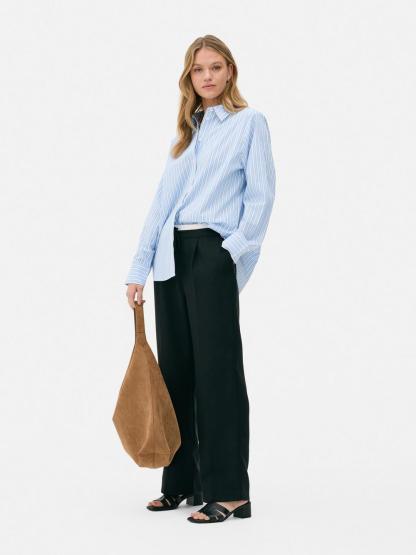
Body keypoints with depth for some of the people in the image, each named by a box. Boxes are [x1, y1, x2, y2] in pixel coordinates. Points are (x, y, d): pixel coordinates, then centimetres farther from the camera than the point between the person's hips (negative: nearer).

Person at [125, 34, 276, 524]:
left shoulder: (249, 122, 3)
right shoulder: (186, 132, 18)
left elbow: (261, 194, -4)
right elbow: (162, 201, 13)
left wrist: (236, 247, -15)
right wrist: (139, 269, 8)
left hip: (213, 254, -6)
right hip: (172, 257, 6)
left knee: (216, 369, -8)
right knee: (175, 368, 7)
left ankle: (228, 491, -4)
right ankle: (181, 482, 16)